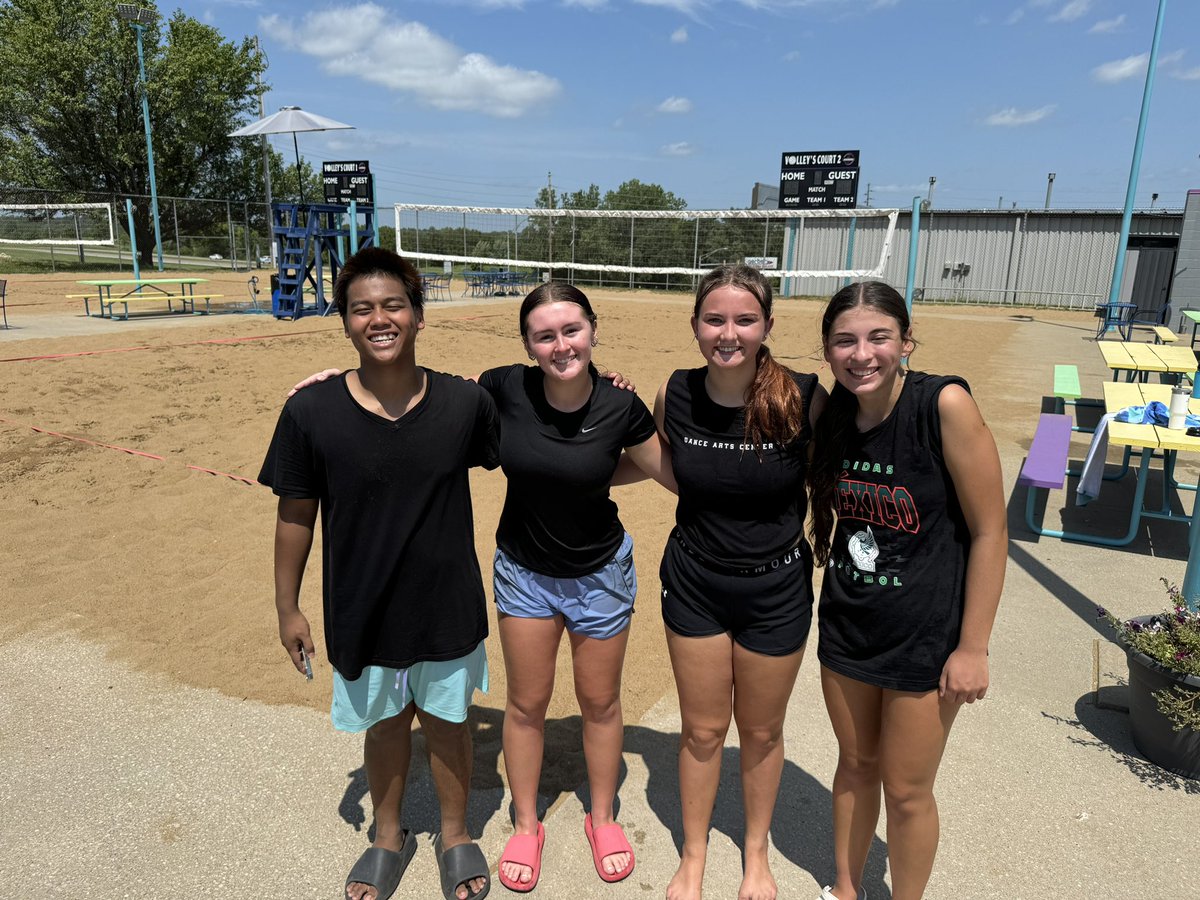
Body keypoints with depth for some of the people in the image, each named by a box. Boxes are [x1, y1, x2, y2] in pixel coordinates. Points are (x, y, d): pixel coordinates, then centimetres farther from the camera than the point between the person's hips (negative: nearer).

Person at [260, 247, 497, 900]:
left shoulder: (465, 402, -13)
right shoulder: (310, 413, -15)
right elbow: (296, 515, -4)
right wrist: (287, 608, 2)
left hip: (448, 606, 0)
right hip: (362, 613, 0)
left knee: (447, 720, 19)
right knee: (385, 723, 21)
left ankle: (454, 834, 47)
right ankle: (389, 836, 50)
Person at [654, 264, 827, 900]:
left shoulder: (804, 399, -18)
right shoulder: (673, 396, -11)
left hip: (777, 590, -1)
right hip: (695, 585, 1)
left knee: (761, 732, 18)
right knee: (702, 730, 15)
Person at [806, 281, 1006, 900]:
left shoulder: (945, 405, -21)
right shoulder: (830, 415, -4)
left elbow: (990, 532, -16)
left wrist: (973, 646, -13)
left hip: (926, 637, -5)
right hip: (847, 625, 5)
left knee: (906, 790, 11)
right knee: (855, 764, 22)